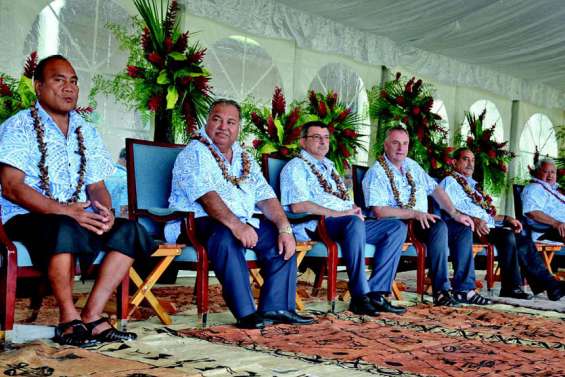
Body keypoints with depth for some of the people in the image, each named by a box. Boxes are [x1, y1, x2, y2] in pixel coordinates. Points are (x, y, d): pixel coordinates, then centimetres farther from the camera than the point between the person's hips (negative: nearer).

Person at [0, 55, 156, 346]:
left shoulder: (87, 132, 17)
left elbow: (96, 185, 15)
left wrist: (103, 211, -10)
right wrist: (64, 210, -25)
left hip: (79, 218, 6)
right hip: (26, 219, -6)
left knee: (130, 230, -17)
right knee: (65, 229, -37)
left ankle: (92, 317, -19)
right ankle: (69, 320, -23)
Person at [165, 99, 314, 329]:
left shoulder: (245, 159, 18)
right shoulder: (195, 153, -4)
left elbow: (265, 196, 9)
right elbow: (205, 195, -21)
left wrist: (284, 228, -8)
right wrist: (235, 224, -35)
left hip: (242, 224, 7)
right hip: (197, 224, -7)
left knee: (280, 237, -11)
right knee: (226, 236, -37)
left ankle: (276, 307, -10)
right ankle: (246, 313, -35)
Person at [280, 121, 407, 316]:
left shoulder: (329, 166, 28)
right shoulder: (296, 167, 1)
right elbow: (297, 206, -15)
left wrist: (354, 209, 5)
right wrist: (339, 213, -19)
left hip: (349, 223, 8)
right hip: (314, 226, -8)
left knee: (398, 227, -7)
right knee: (355, 223, -39)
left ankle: (376, 293, -16)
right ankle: (359, 297, -34)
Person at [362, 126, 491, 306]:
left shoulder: (412, 166, 16)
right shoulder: (376, 173, -9)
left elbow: (435, 189, 16)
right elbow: (379, 211, -20)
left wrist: (455, 213, 3)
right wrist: (414, 213, -25)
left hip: (424, 220, 8)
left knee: (463, 228, -7)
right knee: (439, 227, -31)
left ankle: (464, 289, -9)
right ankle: (441, 291, -29)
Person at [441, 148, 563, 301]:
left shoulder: (473, 184, 31)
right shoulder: (450, 182, 6)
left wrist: (506, 219, 13)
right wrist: (474, 220, -27)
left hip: (486, 225, 8)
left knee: (522, 239, -13)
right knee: (507, 235, -30)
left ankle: (548, 284, -16)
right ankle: (512, 287, -27)